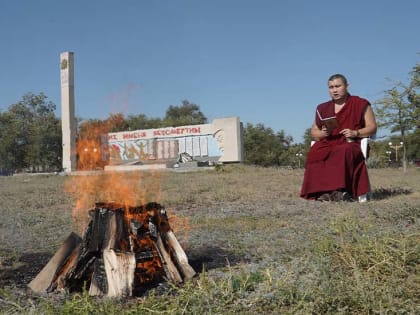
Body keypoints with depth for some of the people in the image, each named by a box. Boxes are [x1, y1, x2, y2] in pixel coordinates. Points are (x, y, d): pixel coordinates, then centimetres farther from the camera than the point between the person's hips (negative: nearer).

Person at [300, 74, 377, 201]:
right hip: (327, 144, 3)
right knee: (314, 153, -32)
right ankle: (322, 190, -37)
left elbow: (372, 128, 6)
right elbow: (313, 132, 19)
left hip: (351, 144, -3)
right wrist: (323, 133, -5)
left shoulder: (361, 104, 10)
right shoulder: (323, 108, 18)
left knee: (343, 151, -39)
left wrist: (356, 133, -13)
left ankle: (341, 190, -39)